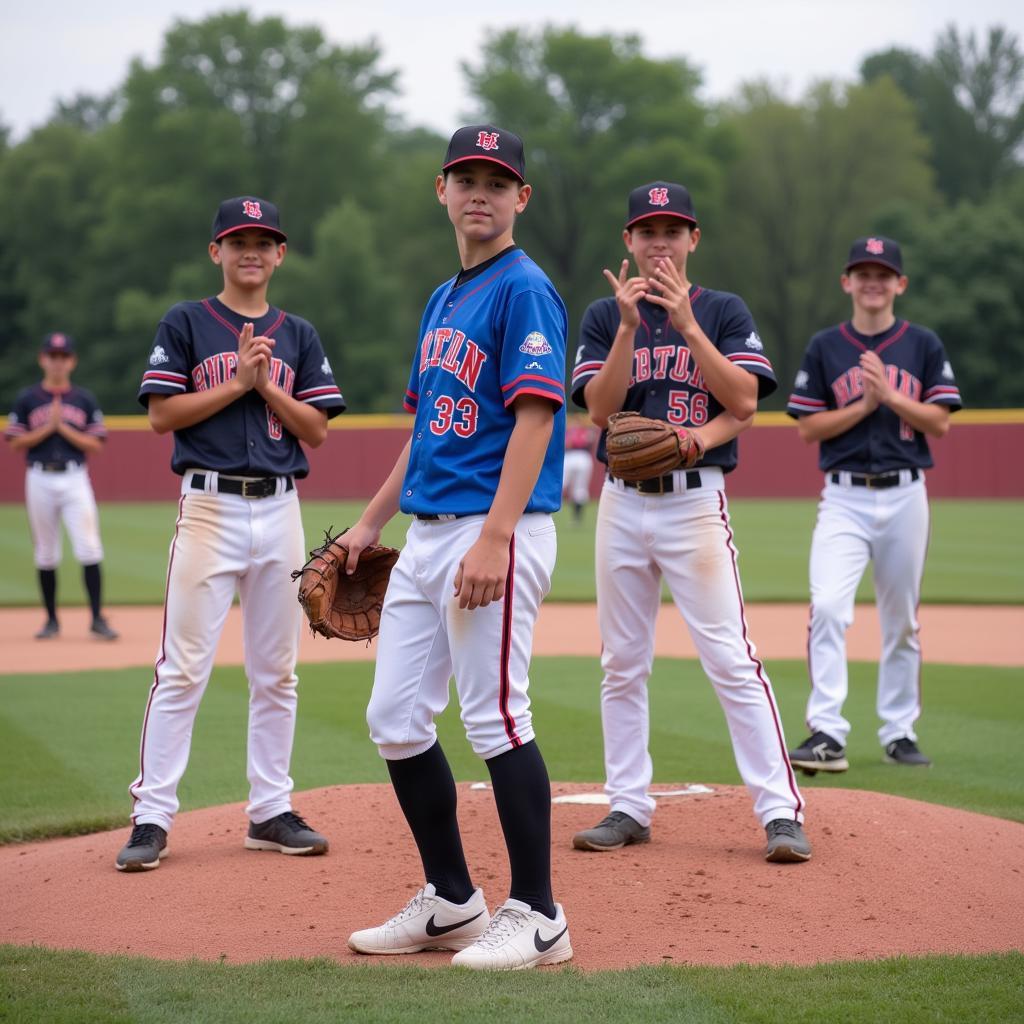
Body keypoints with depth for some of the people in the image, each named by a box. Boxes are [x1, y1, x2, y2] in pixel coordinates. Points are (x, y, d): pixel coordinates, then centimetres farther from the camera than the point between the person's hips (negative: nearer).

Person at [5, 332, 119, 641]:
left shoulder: (84, 399, 7)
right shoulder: (27, 399, 6)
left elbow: (96, 445, 3)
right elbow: (16, 443, 1)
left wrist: (64, 428, -9)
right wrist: (48, 427, -10)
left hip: (75, 479, -1)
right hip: (40, 479, 1)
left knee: (89, 549, -11)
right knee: (45, 553, 7)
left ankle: (98, 619, -9)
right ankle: (51, 620, 16)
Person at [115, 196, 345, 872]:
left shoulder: (298, 336, 13)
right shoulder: (185, 324, 4)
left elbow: (316, 429, 6)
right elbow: (162, 414, -5)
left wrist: (266, 385, -7)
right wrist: (237, 381, -10)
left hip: (280, 511, 4)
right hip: (210, 506, -4)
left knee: (276, 672, 7)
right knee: (183, 669, -8)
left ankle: (271, 812, 15)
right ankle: (152, 817, -5)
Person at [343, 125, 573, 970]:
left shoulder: (524, 289, -8)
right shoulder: (443, 300, 20)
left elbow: (535, 416, -17)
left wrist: (494, 540, -24)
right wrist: (370, 525, 22)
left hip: (496, 530, -9)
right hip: (427, 534, 9)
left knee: (496, 719, -8)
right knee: (396, 719, 9)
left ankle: (537, 916, 1)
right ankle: (451, 903, 19)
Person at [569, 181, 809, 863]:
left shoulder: (724, 311, 5)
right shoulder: (604, 316, 10)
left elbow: (744, 402, -8)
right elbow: (600, 409, -3)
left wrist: (686, 323, -15)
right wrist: (630, 326, -14)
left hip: (696, 499, -3)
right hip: (622, 501, 3)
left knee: (732, 660, -10)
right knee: (622, 664, 7)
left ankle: (782, 811, -9)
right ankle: (629, 808, 15)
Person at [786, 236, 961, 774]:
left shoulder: (923, 345, 6)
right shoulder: (824, 347, 5)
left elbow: (939, 421, -1)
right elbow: (807, 428, 0)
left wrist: (889, 394, -13)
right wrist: (863, 404, -12)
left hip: (905, 495, 1)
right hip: (844, 497, -1)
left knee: (902, 620, 8)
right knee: (828, 608, -17)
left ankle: (899, 732, 18)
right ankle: (827, 735, -19)